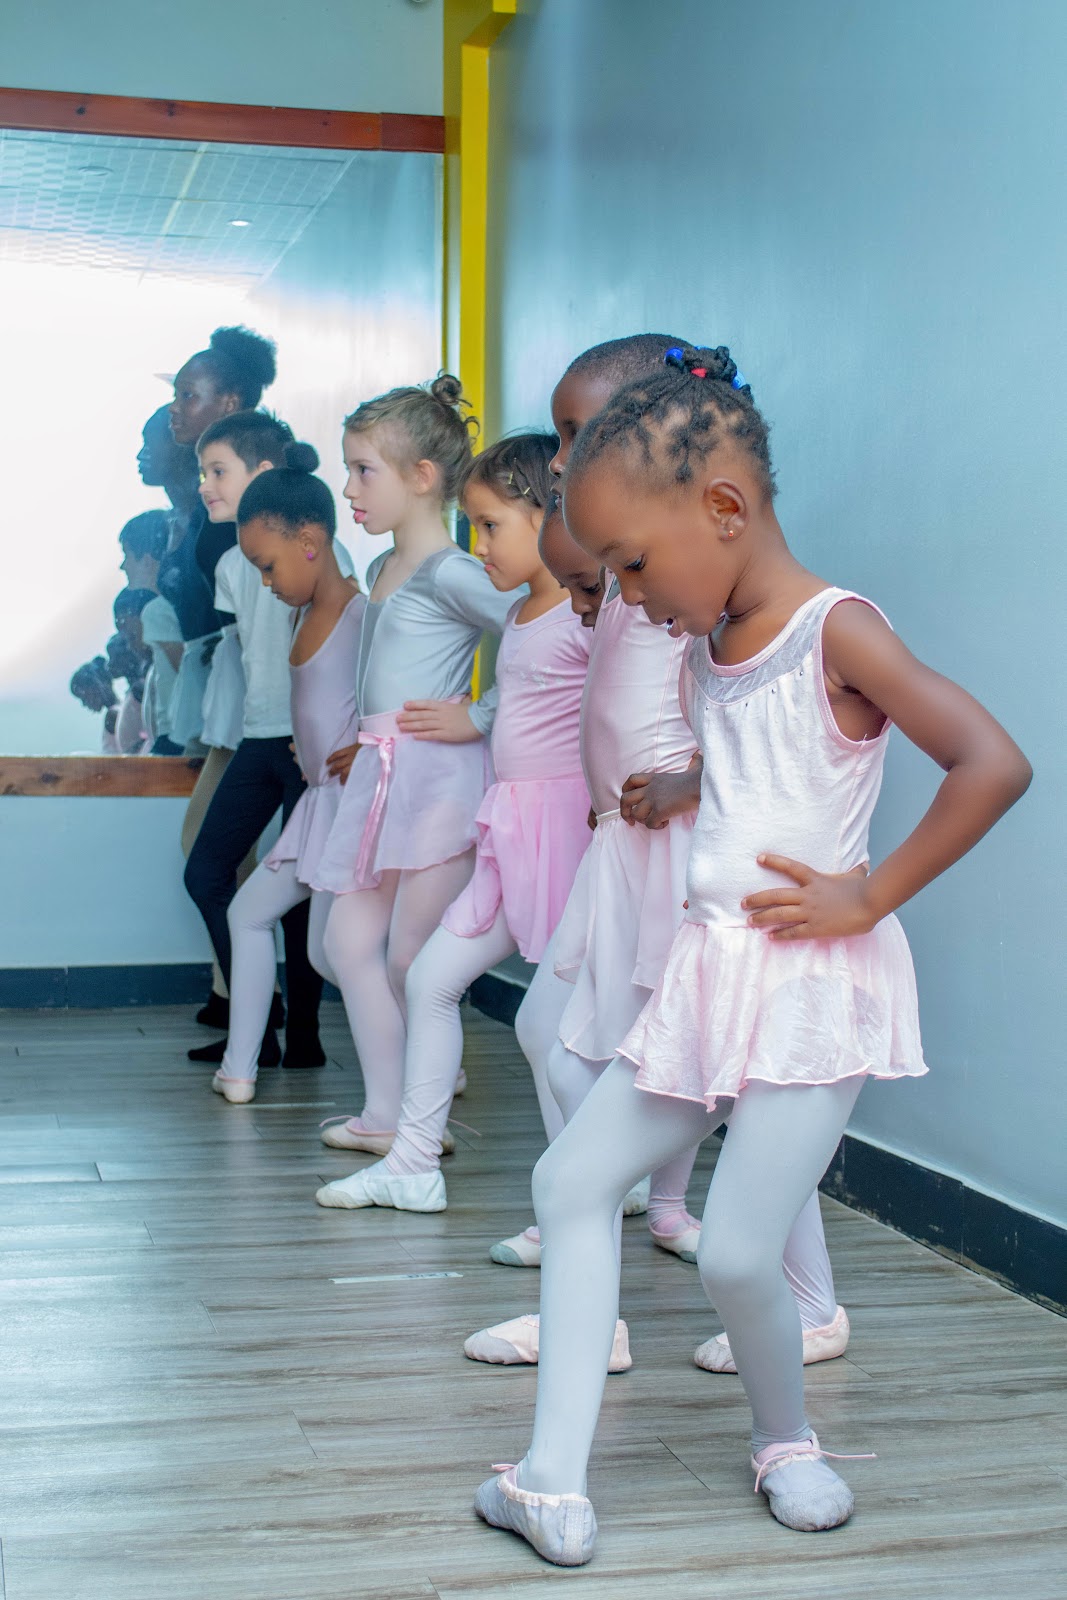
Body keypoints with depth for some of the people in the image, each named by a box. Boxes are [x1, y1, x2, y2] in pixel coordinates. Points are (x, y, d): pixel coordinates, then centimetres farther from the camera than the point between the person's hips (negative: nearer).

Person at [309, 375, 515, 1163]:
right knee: (349, 940, 9)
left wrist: (478, 718, -15)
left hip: (437, 775, -10)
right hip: (381, 775, 10)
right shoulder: (381, 572, 17)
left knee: (411, 959, -4)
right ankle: (385, 1112, 17)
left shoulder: (449, 573, -11)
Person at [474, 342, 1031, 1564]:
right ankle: (555, 1483, 7)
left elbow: (993, 764, -23)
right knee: (572, 1179, 4)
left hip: (808, 982, -8)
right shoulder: (705, 646, 11)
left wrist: (871, 896, -18)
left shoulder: (837, 633, -13)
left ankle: (787, 1440, 23)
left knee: (736, 1256, -9)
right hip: (705, 975, 8)